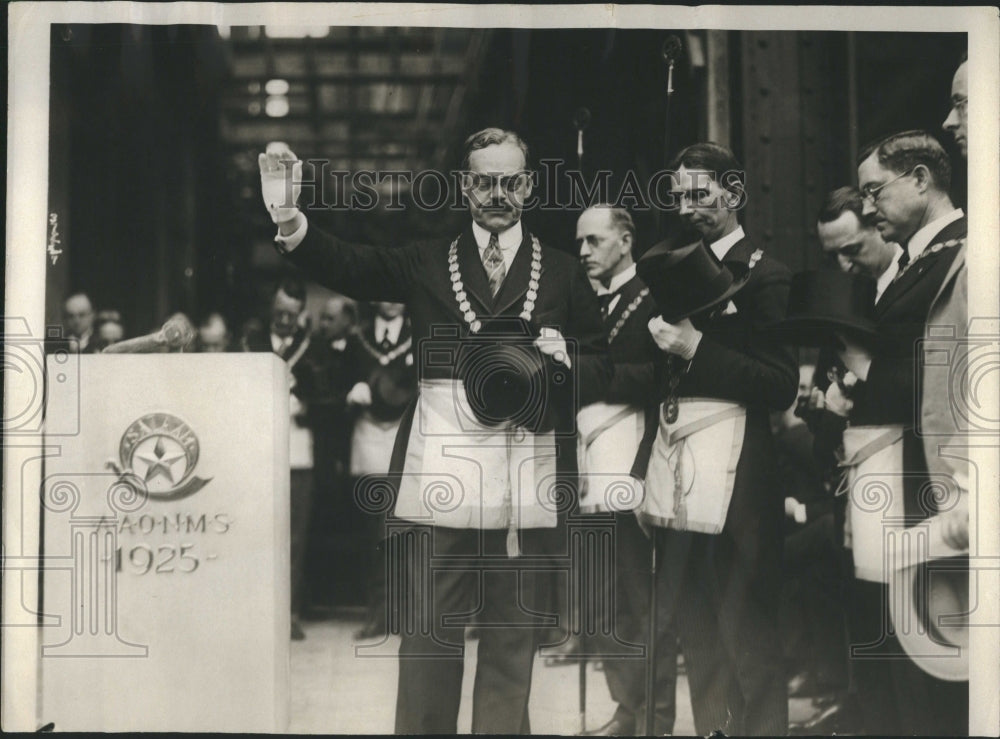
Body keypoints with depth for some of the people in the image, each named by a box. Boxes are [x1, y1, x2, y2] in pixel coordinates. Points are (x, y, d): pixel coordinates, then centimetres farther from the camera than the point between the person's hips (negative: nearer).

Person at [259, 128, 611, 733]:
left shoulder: (564, 275, 13)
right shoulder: (427, 264, 12)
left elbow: (600, 370, 14)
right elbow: (351, 268, -1)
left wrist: (563, 360, -9)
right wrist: (290, 219, -18)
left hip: (525, 473, 1)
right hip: (443, 467, 0)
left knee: (513, 632, 7)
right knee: (430, 627, 1)